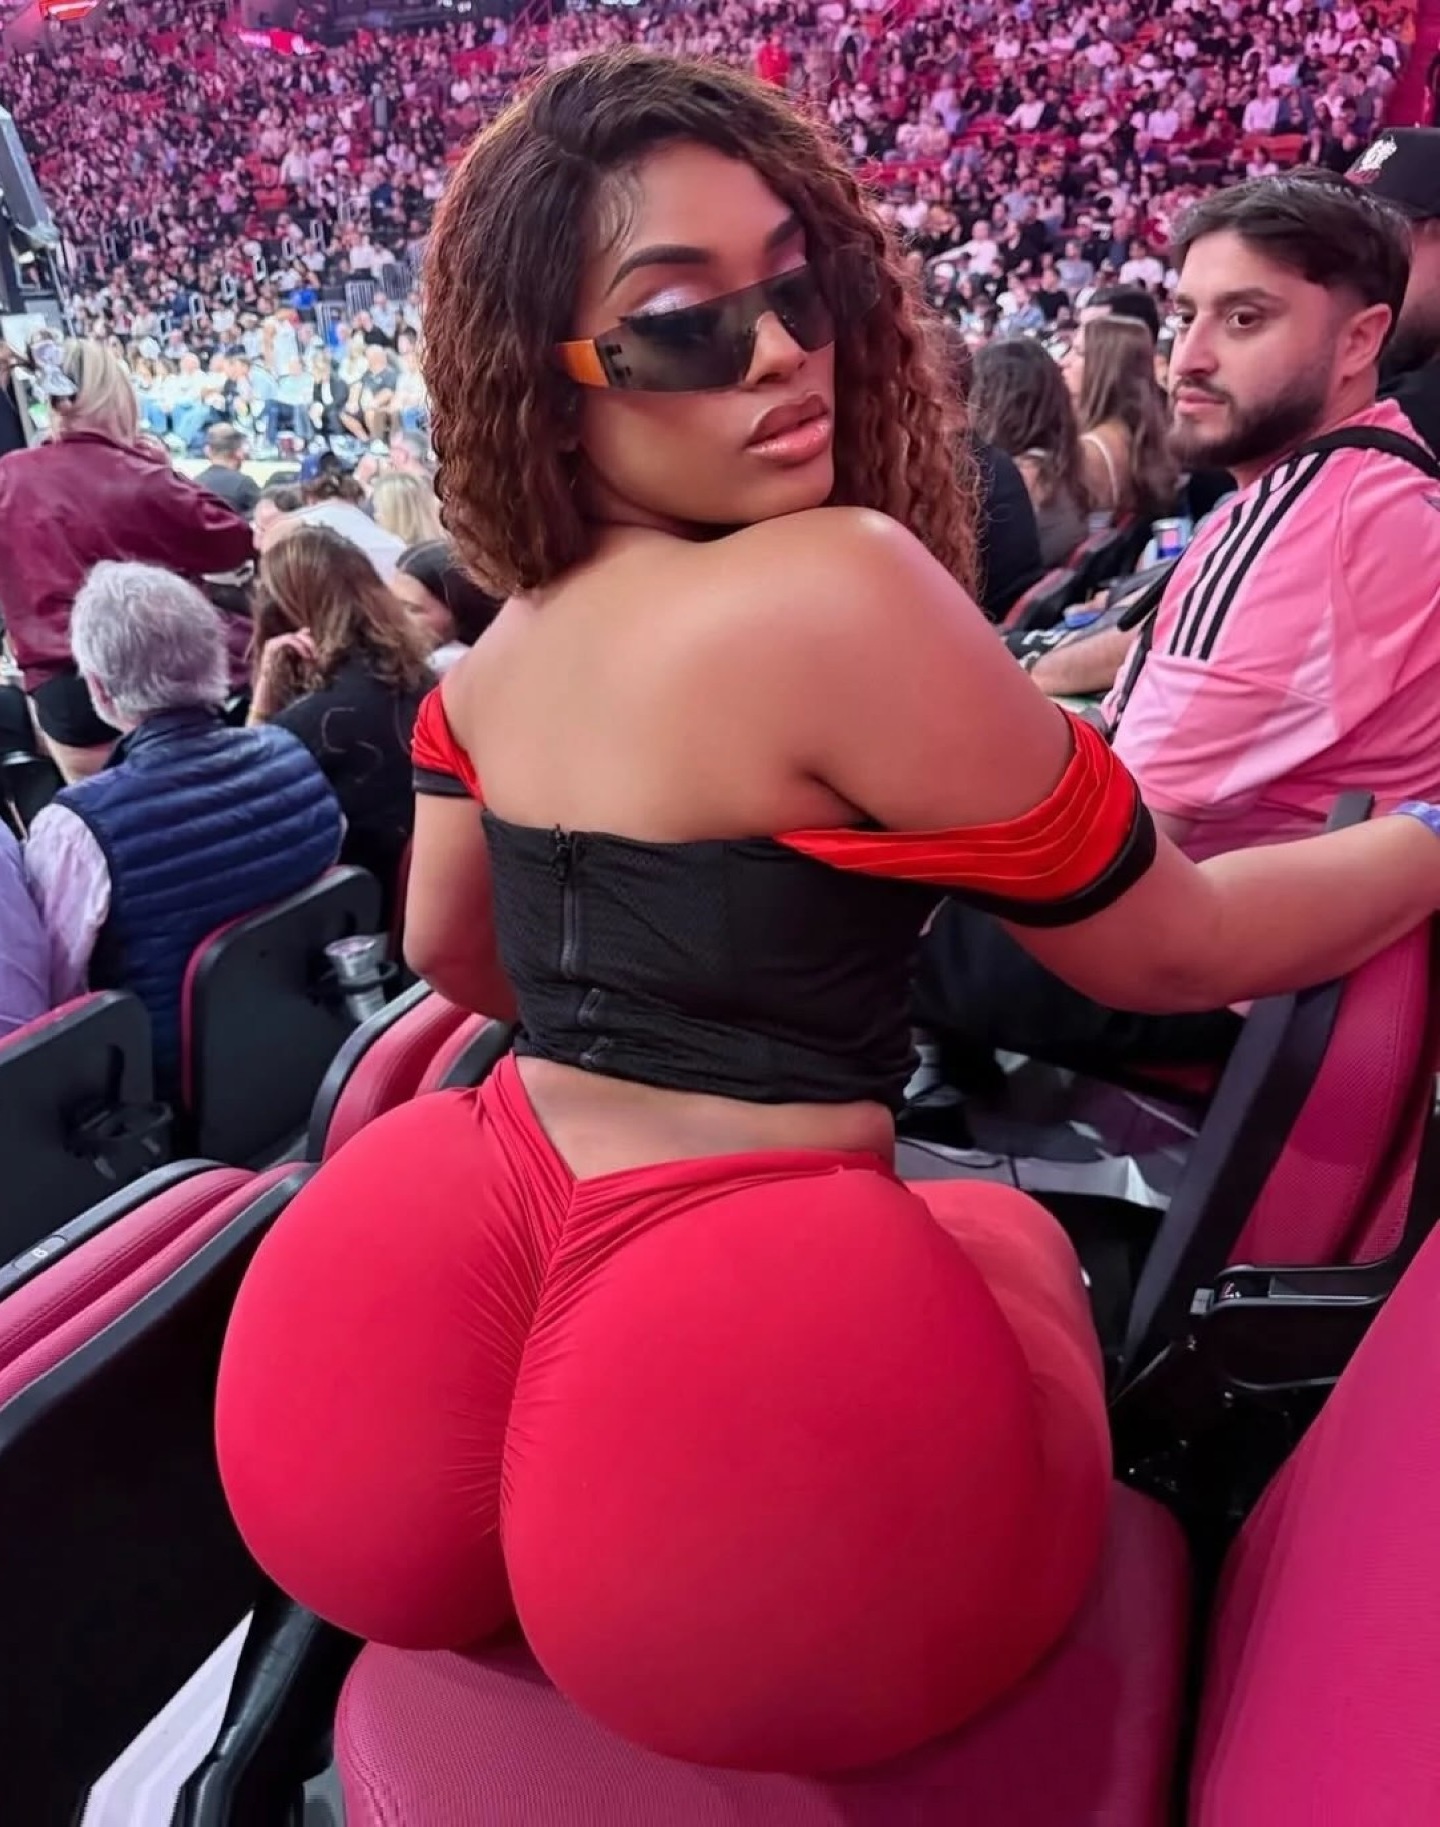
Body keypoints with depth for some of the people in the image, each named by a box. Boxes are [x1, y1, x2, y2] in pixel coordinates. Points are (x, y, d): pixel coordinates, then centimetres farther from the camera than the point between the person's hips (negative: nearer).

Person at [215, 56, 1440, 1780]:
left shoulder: (498, 652, 5)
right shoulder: (839, 584, -19)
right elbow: (1161, 946, -8)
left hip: (494, 1276, 7)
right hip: (732, 1367, -6)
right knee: (1010, 1227, 25)